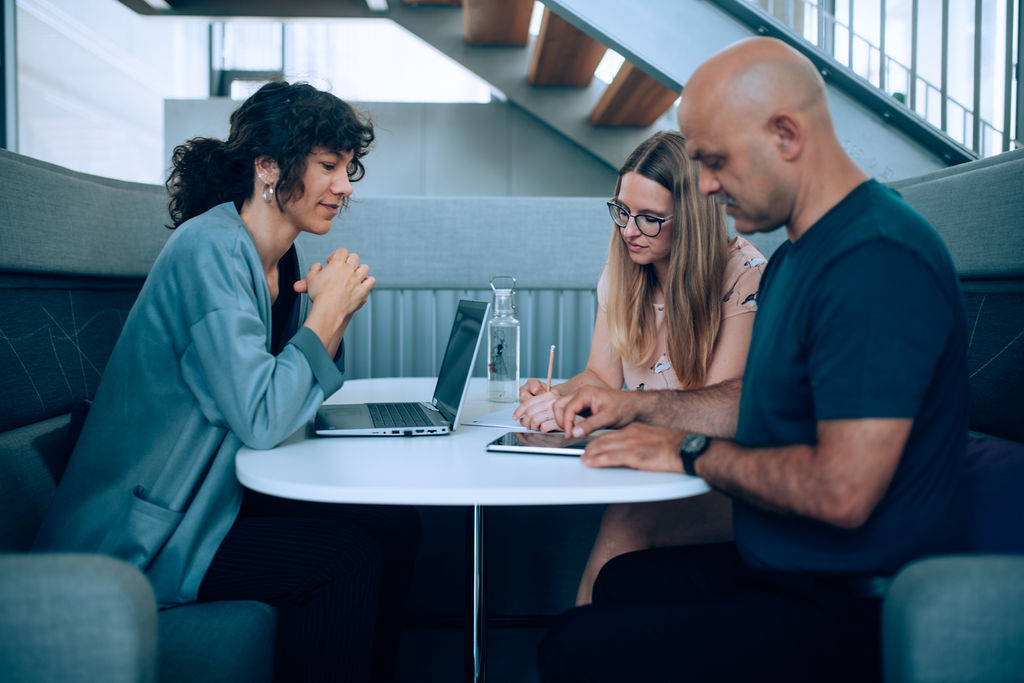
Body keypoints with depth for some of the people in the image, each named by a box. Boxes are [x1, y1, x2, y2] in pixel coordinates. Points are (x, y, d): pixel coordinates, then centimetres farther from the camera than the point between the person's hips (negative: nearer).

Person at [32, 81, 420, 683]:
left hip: (214, 495, 9)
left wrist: (338, 311, -5)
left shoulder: (278, 258, 7)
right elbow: (262, 420, -27)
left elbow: (299, 390, 11)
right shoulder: (210, 250, -21)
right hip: (134, 537, -8)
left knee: (393, 522, -3)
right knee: (347, 553, -20)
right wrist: (325, 311, -17)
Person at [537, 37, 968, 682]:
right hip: (777, 567, 11)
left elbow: (842, 492, -31)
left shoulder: (878, 260, -25)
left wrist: (690, 451, -16)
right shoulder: (794, 255, 12)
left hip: (852, 616, -10)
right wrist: (636, 406, 10)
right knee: (620, 580, 24)